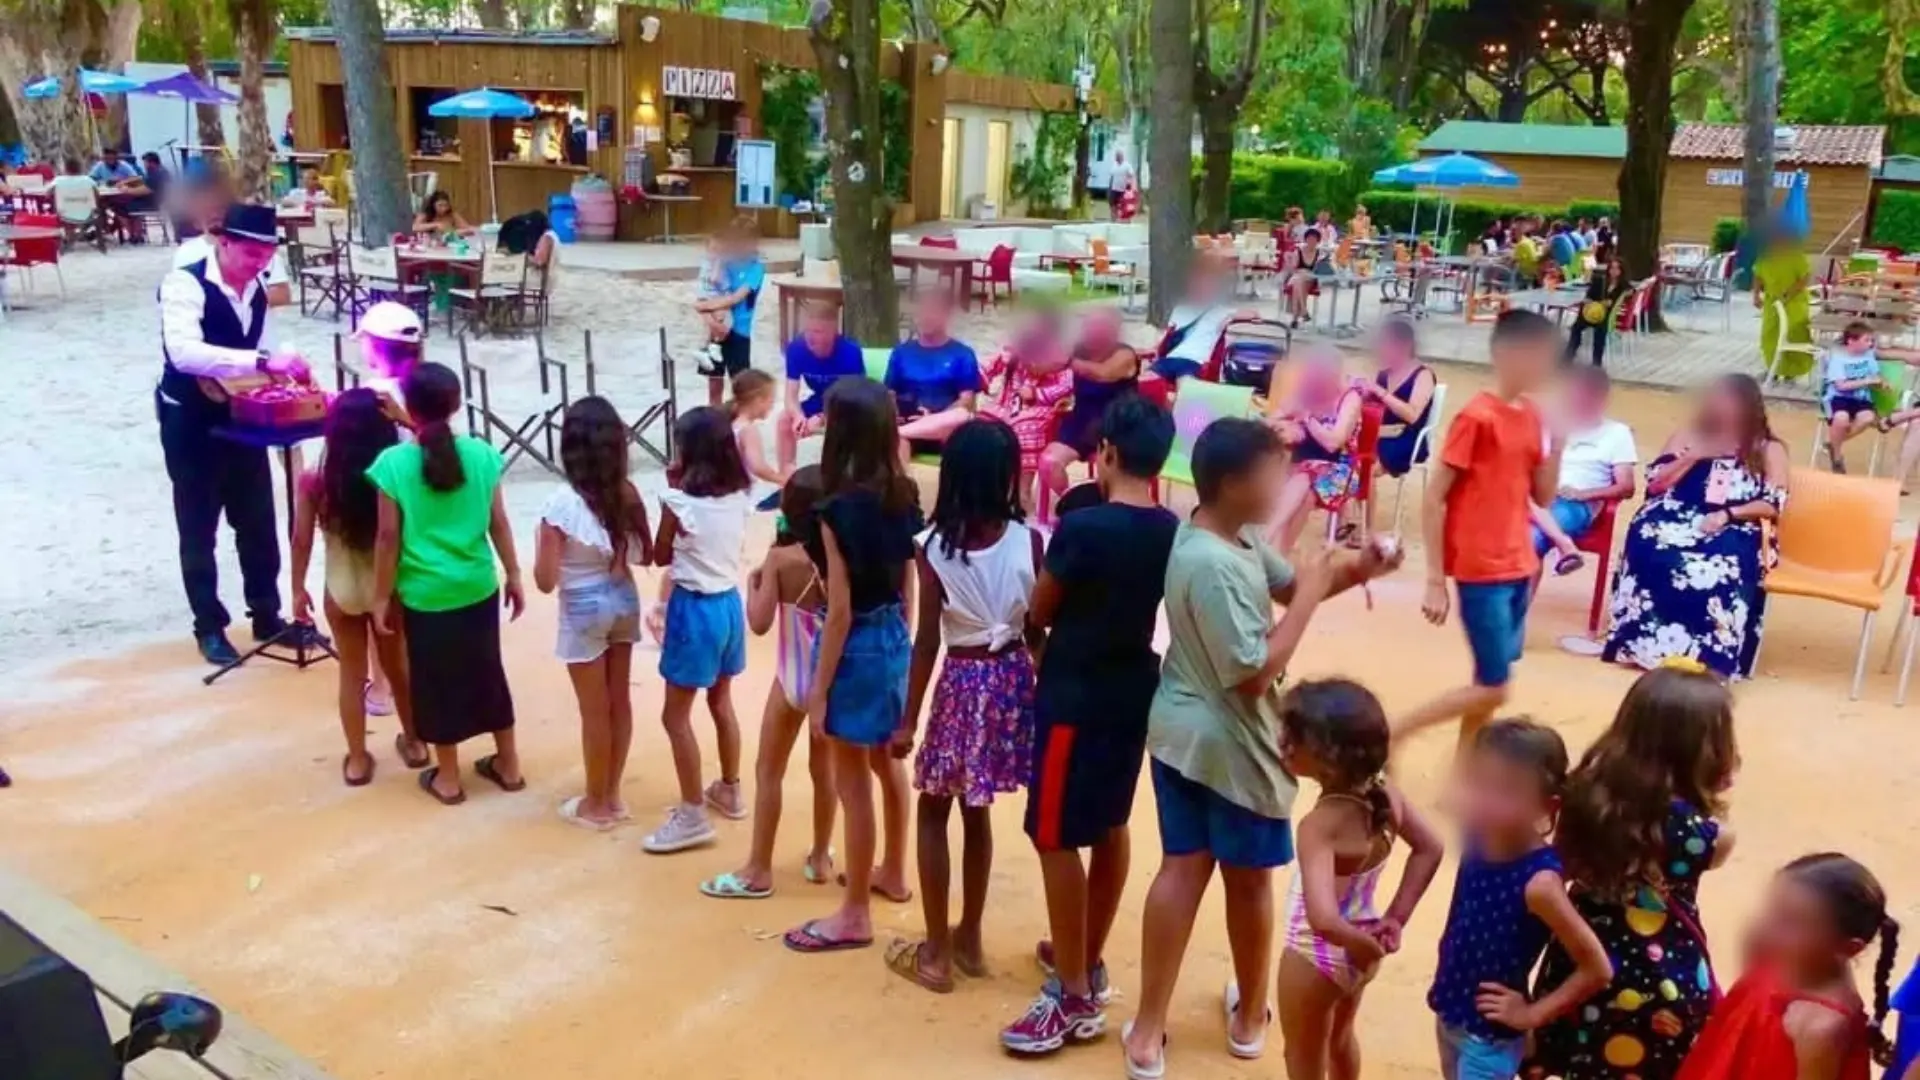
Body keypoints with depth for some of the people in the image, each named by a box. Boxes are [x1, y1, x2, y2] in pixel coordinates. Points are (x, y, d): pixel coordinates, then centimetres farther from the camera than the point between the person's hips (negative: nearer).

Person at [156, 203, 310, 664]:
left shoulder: (256, 287, -1)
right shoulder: (184, 283, -22)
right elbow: (184, 352, -39)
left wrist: (280, 372, -7)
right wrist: (262, 362, -47)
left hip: (242, 415, 6)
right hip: (191, 421, -6)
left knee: (258, 521, 12)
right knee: (198, 527, 6)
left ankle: (266, 616, 26)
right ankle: (209, 626, 19)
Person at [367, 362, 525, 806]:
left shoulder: (393, 462, -14)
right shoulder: (482, 454, -6)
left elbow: (389, 537, -10)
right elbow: (498, 524, 0)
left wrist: (382, 596, -1)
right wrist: (514, 576, 11)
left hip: (425, 594, -3)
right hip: (478, 588, 3)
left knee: (436, 681, 12)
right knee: (488, 672, 18)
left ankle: (448, 778, 25)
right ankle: (508, 765, 29)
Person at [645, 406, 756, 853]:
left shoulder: (680, 501, -19)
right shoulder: (740, 495, -2)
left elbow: (660, 557, -4)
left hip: (695, 608, -7)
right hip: (729, 602, 7)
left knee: (676, 716, 3)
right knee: (722, 702, 23)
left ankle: (692, 816, 5)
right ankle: (730, 791, 36)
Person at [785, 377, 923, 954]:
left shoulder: (839, 509, -23)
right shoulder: (903, 495, -1)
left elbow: (841, 610, -21)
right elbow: (907, 585, 8)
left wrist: (819, 690, -14)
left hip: (855, 646, -8)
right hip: (893, 637, 8)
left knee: (853, 781, 3)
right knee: (888, 761, 24)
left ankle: (855, 914, 15)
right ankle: (893, 873, 41)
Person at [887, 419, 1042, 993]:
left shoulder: (934, 546, -14)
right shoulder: (1028, 542, -9)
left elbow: (928, 640, -12)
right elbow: (1036, 633, -3)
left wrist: (908, 719, -3)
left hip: (963, 682, -3)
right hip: (1013, 679, 3)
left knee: (933, 811, 13)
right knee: (975, 810, 20)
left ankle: (936, 954, 18)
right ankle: (968, 940, 31)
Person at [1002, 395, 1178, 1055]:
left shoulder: (1082, 526, -20)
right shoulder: (1171, 532, -1)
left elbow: (1039, 613, -6)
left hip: (1075, 697, -7)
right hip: (1134, 692, 8)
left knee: (1057, 840, 2)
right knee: (1110, 829, 19)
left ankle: (1076, 999, 8)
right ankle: (1087, 961, 34)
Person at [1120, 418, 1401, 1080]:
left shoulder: (1229, 536, 2)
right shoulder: (1215, 566, -28)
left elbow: (1288, 584, 11)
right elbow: (1255, 674, -28)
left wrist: (1354, 570, -5)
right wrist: (1311, 597, -23)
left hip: (1182, 733, 8)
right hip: (1231, 745, -8)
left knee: (1182, 869, 12)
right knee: (1248, 878, 13)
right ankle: (1251, 1015, 35)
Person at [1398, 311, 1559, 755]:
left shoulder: (1531, 417, 7)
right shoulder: (1476, 418, -16)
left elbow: (1543, 496, 12)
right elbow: (1433, 500, -15)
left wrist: (1558, 441, -3)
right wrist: (1435, 581, -16)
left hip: (1518, 567, 8)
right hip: (1481, 572, -8)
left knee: (1489, 682, 13)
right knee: (1492, 689, -5)